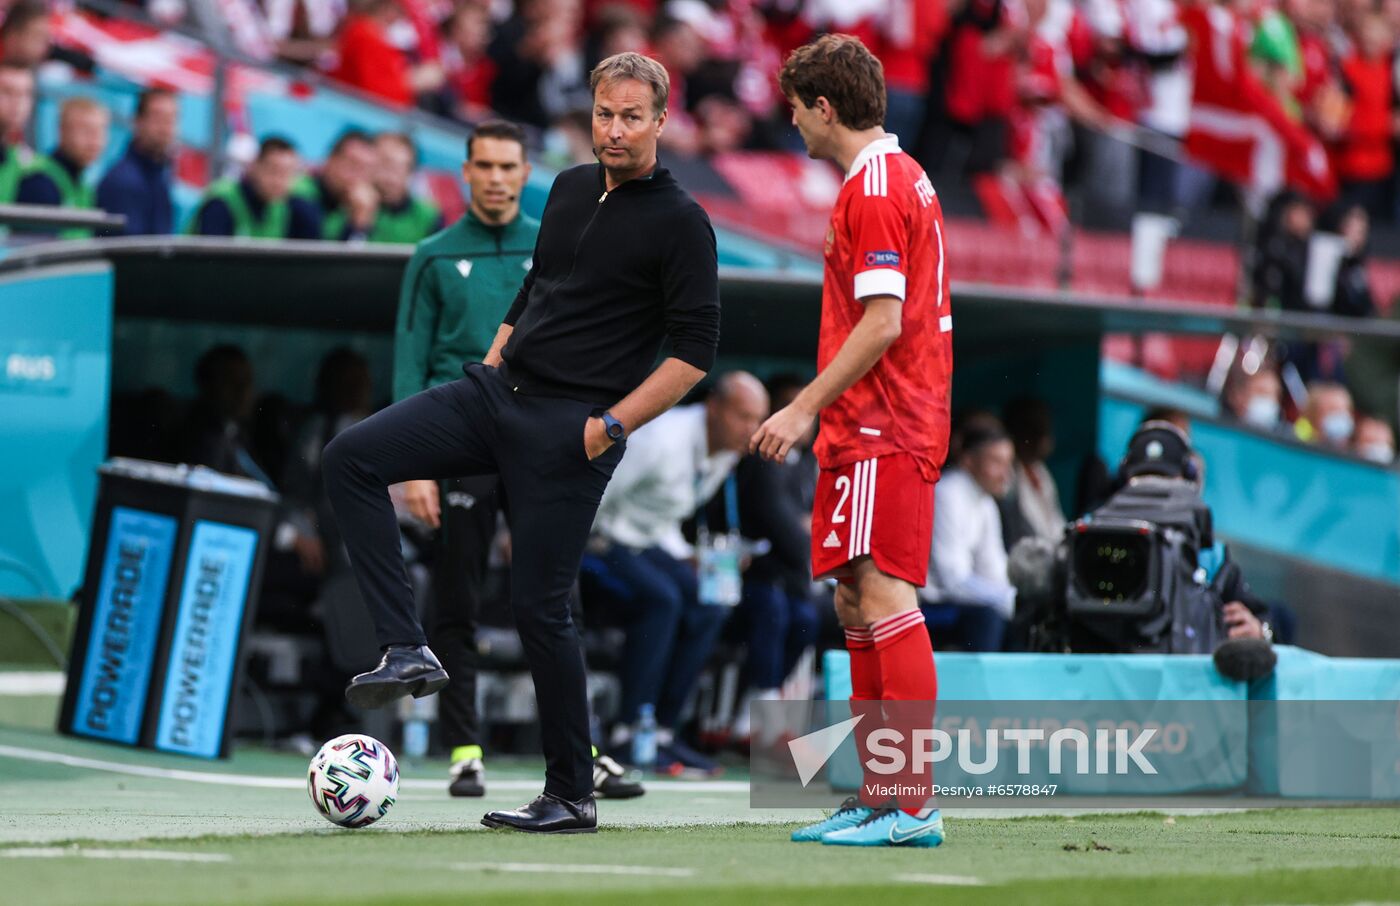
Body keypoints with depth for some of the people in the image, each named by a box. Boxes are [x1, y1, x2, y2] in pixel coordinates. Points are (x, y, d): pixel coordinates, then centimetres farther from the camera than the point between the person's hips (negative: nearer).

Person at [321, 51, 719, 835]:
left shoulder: (680, 223, -8)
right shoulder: (570, 190, 13)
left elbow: (696, 350, -11)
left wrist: (613, 424, -15)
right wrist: (493, 365, 16)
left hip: (571, 431, -7)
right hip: (496, 392, 7)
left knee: (540, 605, -6)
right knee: (352, 459, -10)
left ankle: (572, 797, 7)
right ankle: (408, 651, -12)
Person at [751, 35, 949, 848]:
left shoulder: (873, 188, -13)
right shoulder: (904, 178, 18)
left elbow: (882, 323, -20)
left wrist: (806, 407, -17)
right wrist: (820, 411, 22)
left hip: (879, 430, -11)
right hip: (898, 424, 11)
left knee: (884, 598, -13)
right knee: (857, 603, 13)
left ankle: (915, 806, -17)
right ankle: (877, 795, 16)